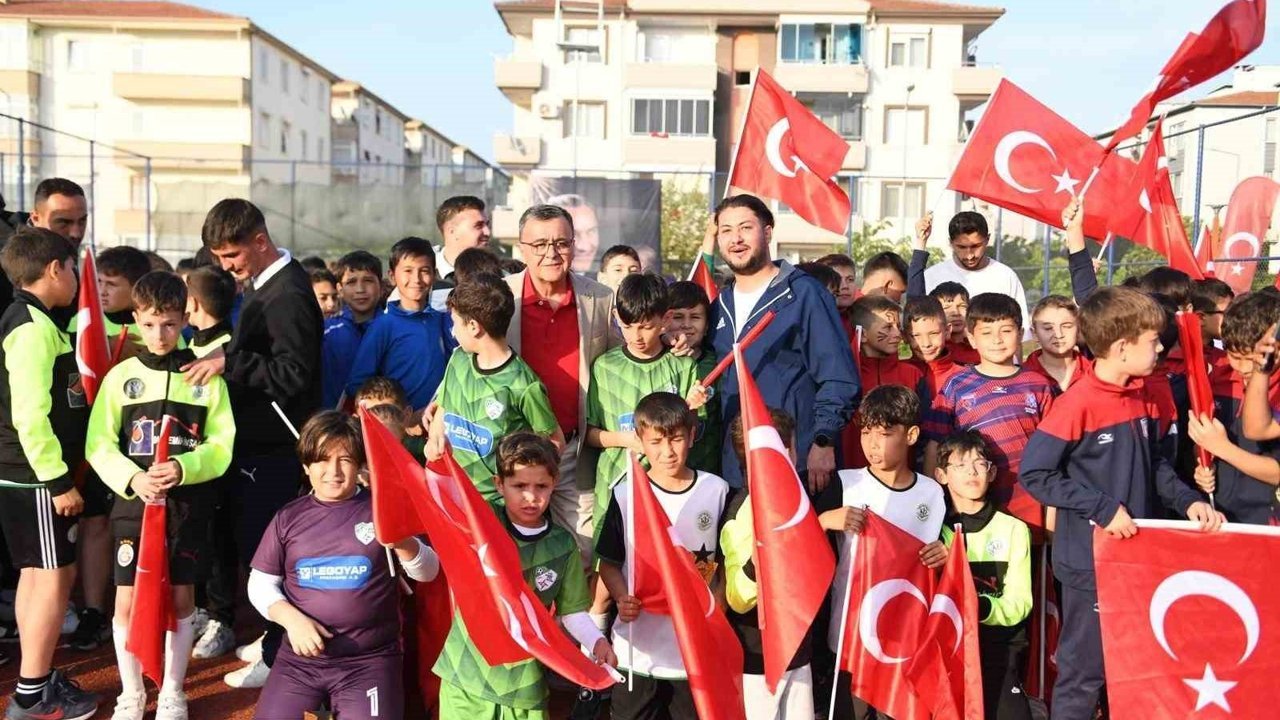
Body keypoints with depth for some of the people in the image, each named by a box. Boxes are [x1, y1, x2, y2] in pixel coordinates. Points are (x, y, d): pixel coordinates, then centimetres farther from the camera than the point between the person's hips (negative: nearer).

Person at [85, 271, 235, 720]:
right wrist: (132, 479, -19)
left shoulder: (207, 378, 0)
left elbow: (222, 445, -3)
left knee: (182, 599, 8)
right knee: (127, 601, 3)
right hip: (133, 504, 0)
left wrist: (183, 469, -21)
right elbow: (99, 445, -2)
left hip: (188, 506, 0)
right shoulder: (121, 376, 1)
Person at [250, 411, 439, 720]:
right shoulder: (289, 517, 5)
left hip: (370, 660, -2)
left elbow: (428, 572, 0)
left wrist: (402, 542, -20)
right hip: (301, 658, 2)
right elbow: (260, 583, 11)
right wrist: (291, 618, -7)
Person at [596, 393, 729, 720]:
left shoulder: (716, 491, -3)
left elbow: (728, 562, 5)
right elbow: (609, 563, 1)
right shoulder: (625, 494, -6)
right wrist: (622, 598, -17)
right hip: (638, 646, -1)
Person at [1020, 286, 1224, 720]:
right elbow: (1033, 474, -20)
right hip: (1091, 562, -8)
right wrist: (1102, 507, -23)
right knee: (1085, 669, 5)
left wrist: (1187, 500, 2)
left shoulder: (1135, 397, 5)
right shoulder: (1078, 403, -20)